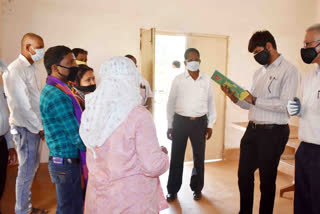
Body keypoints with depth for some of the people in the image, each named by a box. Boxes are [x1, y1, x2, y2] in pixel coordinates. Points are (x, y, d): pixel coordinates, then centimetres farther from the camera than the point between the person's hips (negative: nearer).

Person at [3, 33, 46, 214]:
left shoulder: (32, 68, 11)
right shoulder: (15, 70, -16)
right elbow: (21, 106, -19)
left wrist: (41, 125, 7)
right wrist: (40, 128, -13)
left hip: (36, 126, 8)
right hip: (25, 128, -8)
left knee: (32, 167, 18)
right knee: (26, 171, 3)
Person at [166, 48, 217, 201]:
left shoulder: (207, 80, 4)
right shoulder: (178, 80, 0)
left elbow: (211, 103, 10)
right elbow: (171, 103, 4)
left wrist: (210, 125, 7)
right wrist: (170, 126, 2)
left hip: (200, 122, 1)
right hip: (180, 121, -1)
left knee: (199, 156, 10)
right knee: (176, 156, 5)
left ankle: (197, 188, 30)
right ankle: (172, 190, 22)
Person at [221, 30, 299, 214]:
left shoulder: (288, 70, -7)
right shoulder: (259, 72, 14)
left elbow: (285, 105, -18)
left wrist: (254, 100, -17)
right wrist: (235, 98, -1)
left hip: (273, 132, -7)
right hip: (252, 130, 7)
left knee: (267, 180, 9)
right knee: (244, 175, 15)